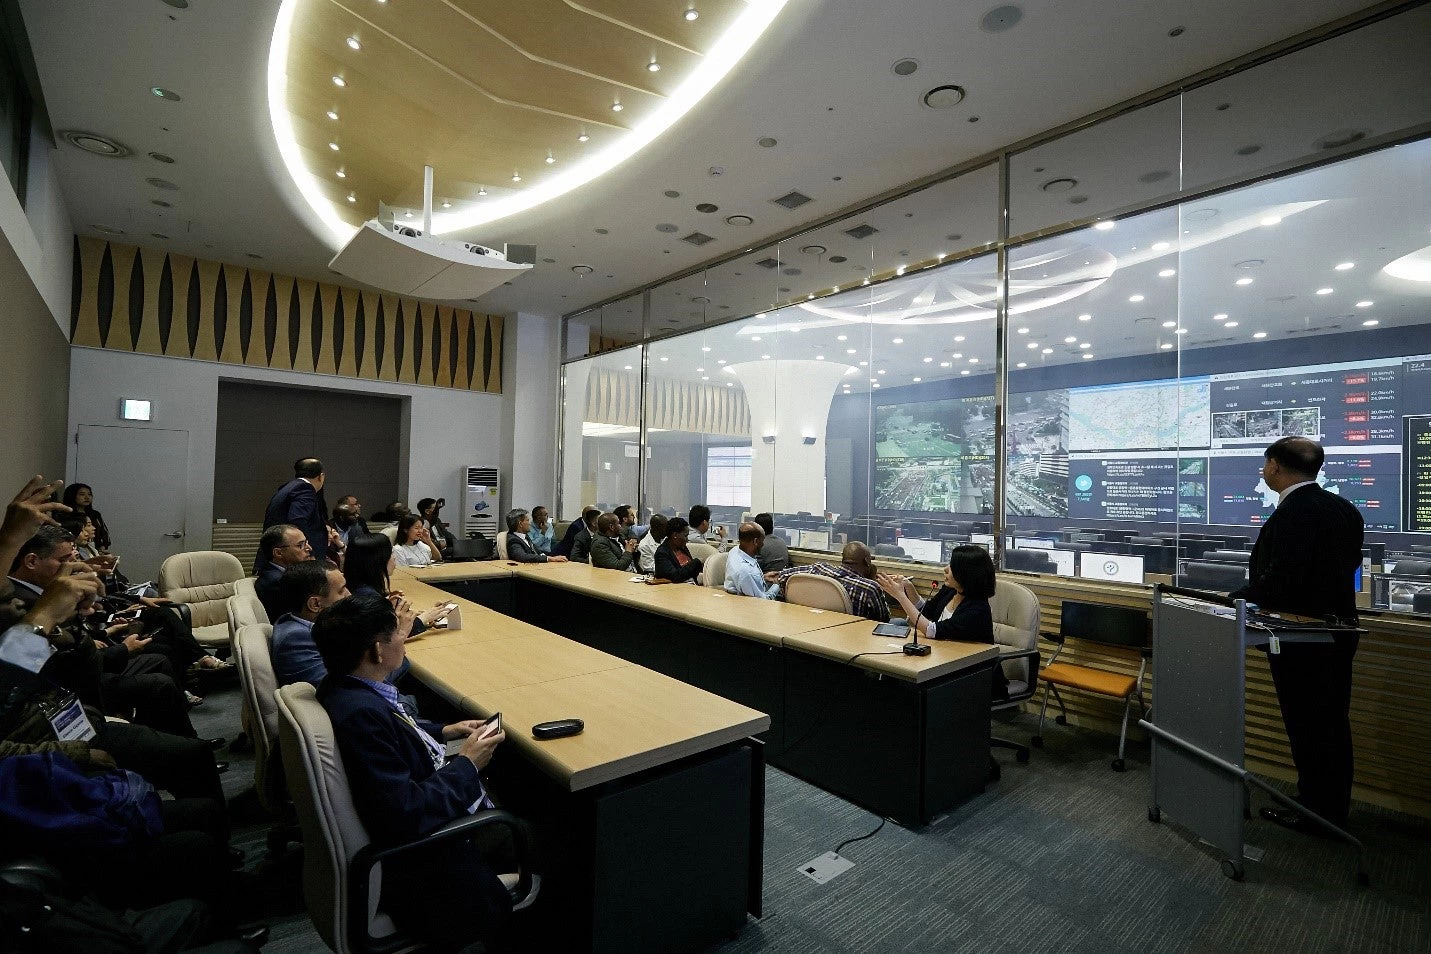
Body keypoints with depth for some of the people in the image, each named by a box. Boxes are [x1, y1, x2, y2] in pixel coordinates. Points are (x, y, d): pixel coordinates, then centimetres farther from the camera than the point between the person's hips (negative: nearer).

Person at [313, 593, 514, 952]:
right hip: (423, 858, -9)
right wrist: (466, 765, -21)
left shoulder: (345, 688, -5)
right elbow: (406, 817, -34)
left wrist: (444, 732, 7)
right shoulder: (361, 714, -34)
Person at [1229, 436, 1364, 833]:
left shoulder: (1291, 515, -23)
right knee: (1334, 724, 18)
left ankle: (1313, 812, 18)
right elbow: (1349, 563, 15)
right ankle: (1335, 809, 32)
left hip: (1301, 638, -9)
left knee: (1306, 726, 5)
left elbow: (1280, 581, -27)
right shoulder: (1344, 509, 5)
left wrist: (1240, 597, -11)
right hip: (1339, 631, 9)